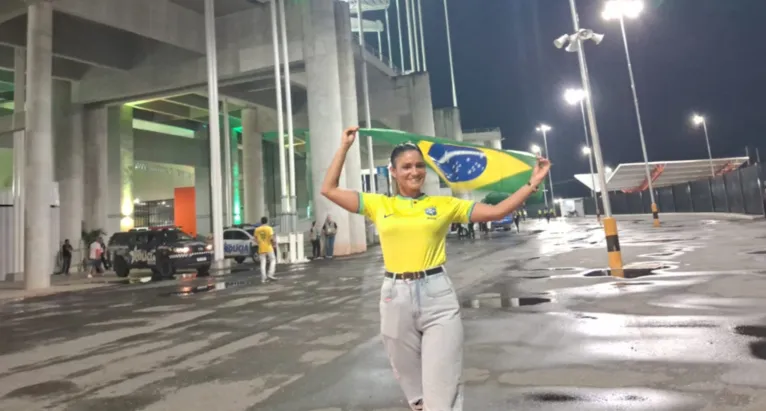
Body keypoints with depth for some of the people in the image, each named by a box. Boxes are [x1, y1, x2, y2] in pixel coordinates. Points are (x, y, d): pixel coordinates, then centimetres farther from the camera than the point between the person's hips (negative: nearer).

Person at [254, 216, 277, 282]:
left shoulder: (257, 229, 5)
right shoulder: (269, 228, -6)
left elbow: (256, 239, 5)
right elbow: (271, 238, -15)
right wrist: (274, 243, 0)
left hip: (261, 248, 3)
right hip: (268, 248, -3)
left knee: (263, 263, 5)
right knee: (273, 260, 10)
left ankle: (263, 278, 3)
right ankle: (270, 274, -4)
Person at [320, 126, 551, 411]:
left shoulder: (445, 204, 5)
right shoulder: (378, 204, 7)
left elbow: (496, 212, 5)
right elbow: (329, 189, 9)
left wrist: (532, 183, -1)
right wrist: (344, 146, 10)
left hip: (437, 294, -1)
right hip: (395, 297, 2)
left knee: (443, 387, 0)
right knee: (411, 381, 17)